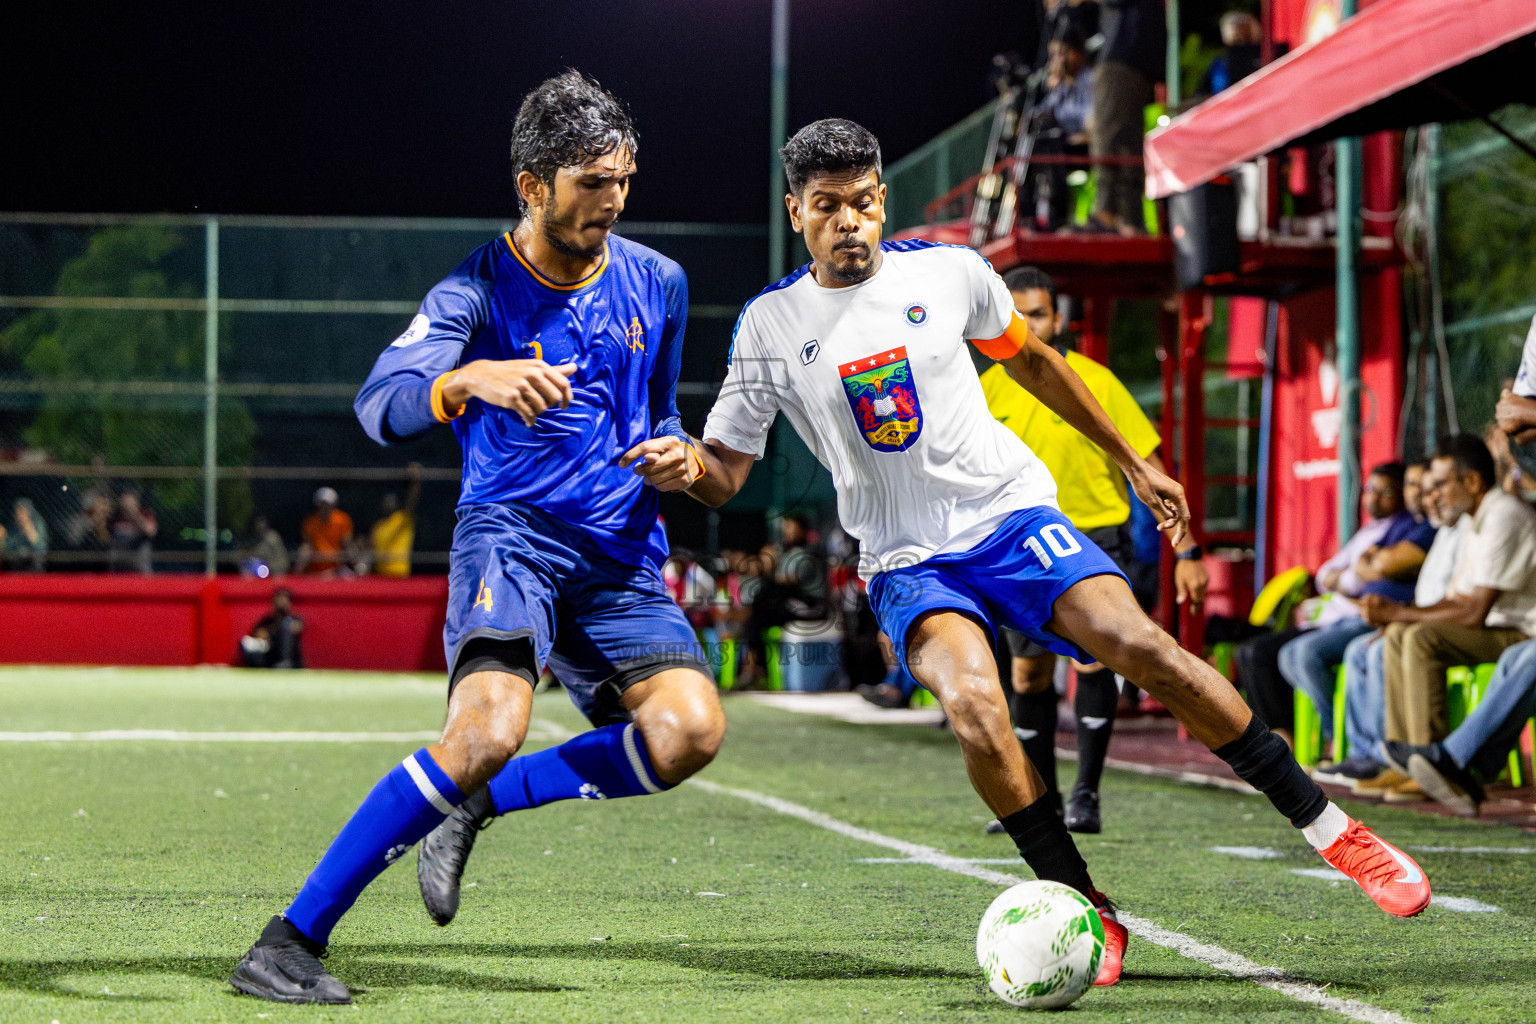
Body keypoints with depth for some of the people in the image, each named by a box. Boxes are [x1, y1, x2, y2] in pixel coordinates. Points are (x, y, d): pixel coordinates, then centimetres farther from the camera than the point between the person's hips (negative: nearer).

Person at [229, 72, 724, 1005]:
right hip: (512, 532, -5)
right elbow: (381, 406, -21)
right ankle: (291, 941, -21)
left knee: (691, 728, -22)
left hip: (622, 557, 5)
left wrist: (681, 458, 4)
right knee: (491, 726, -30)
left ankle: (480, 802, 1)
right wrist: (472, 379, -41)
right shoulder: (478, 291, -5)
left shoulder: (657, 284, 11)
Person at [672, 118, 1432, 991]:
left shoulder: (946, 271, 0)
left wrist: (1133, 463, 22)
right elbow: (726, 471, 2)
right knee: (974, 707, -30)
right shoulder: (770, 324, -2)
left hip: (1012, 514, 0)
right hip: (910, 564, 0)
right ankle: (1087, 915, -14)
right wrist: (684, 466, -23)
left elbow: (1030, 359, 17)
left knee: (1142, 645, -23)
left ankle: (1329, 828, -10)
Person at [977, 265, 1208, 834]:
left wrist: (1186, 551, -10)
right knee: (1027, 674, 4)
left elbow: (1149, 469, -7)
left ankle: (1086, 793, -10)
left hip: (1096, 537, -3)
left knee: (1092, 658, -20)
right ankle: (1040, 798, 21)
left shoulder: (1094, 382, -10)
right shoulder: (988, 390, -1)